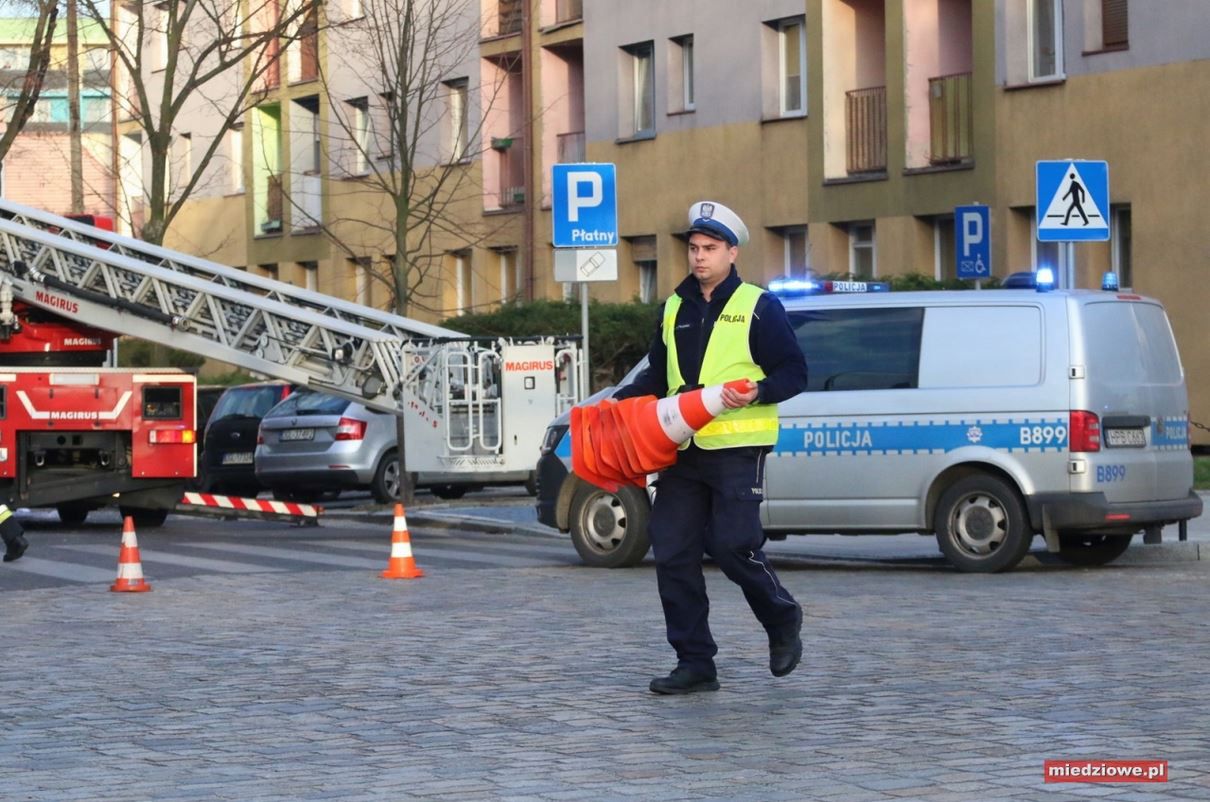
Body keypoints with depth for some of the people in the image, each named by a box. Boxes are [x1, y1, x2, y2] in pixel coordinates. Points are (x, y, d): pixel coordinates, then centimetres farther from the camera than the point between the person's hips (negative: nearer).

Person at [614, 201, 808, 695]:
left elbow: (793, 372, -4)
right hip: (682, 451, 6)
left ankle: (783, 621, 18)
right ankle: (695, 663, 6)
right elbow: (658, 376, 26)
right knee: (672, 553, 0)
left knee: (732, 547, -11)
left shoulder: (758, 307, -1)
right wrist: (620, 400, 10)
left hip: (737, 450, -6)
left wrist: (757, 392, -22)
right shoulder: (673, 309, 16)